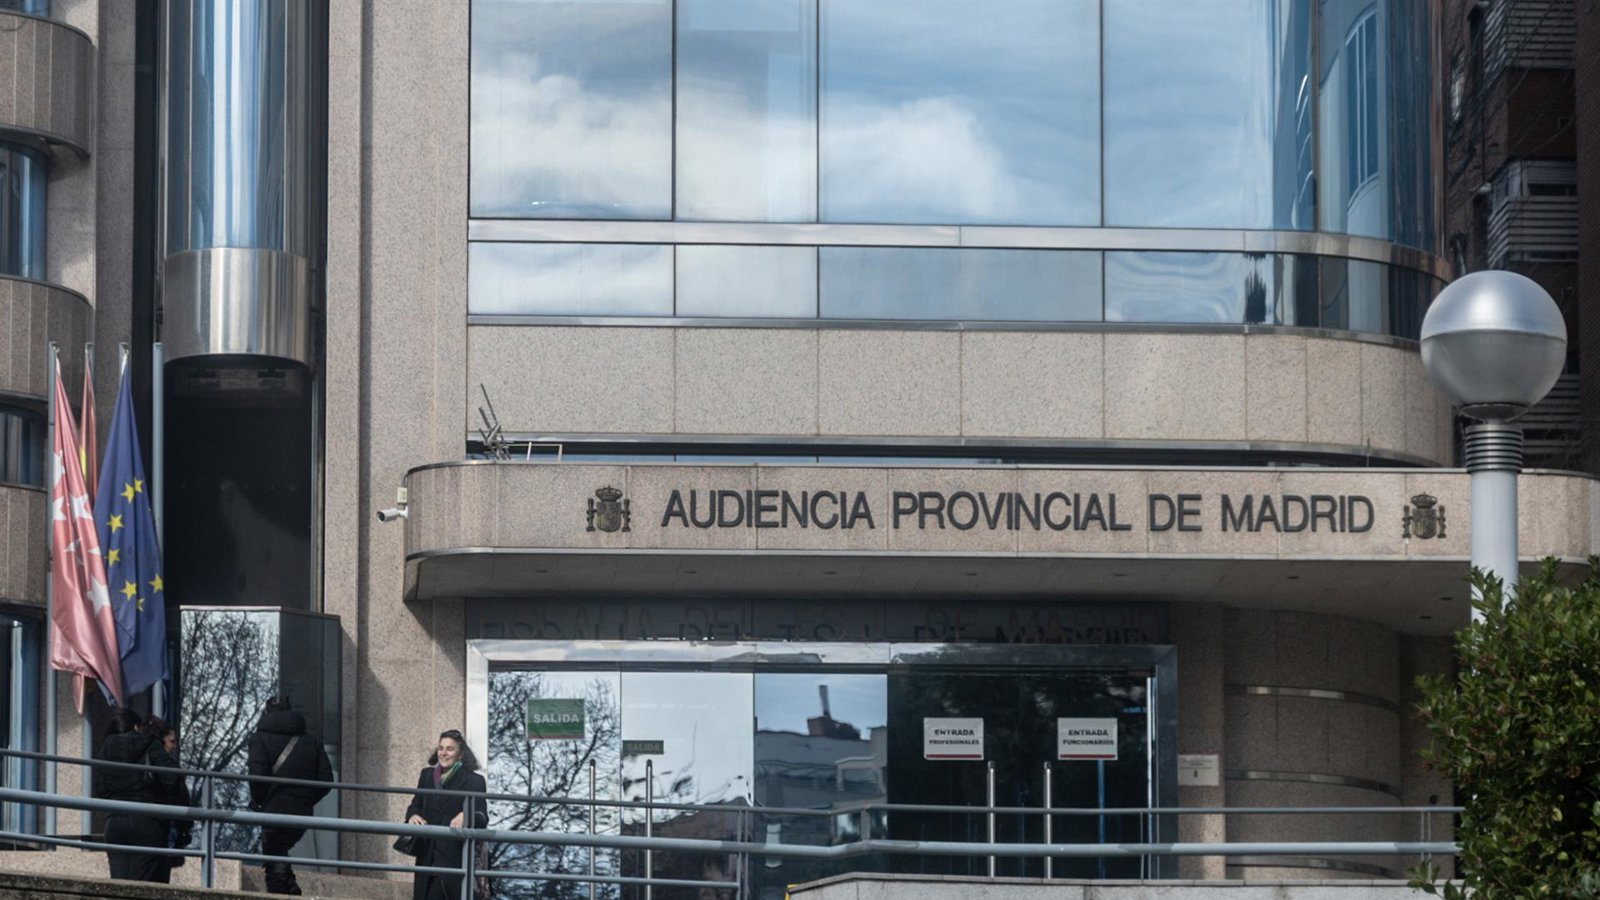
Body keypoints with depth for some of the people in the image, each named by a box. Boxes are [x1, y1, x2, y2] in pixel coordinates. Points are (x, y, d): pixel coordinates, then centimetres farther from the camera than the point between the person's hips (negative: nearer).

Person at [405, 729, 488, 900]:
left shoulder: (473, 781, -2)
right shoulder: (427, 775, 13)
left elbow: (482, 820, -9)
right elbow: (415, 805, 15)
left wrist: (466, 816, -32)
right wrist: (413, 816, -10)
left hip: (455, 857, -5)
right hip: (427, 856, 5)